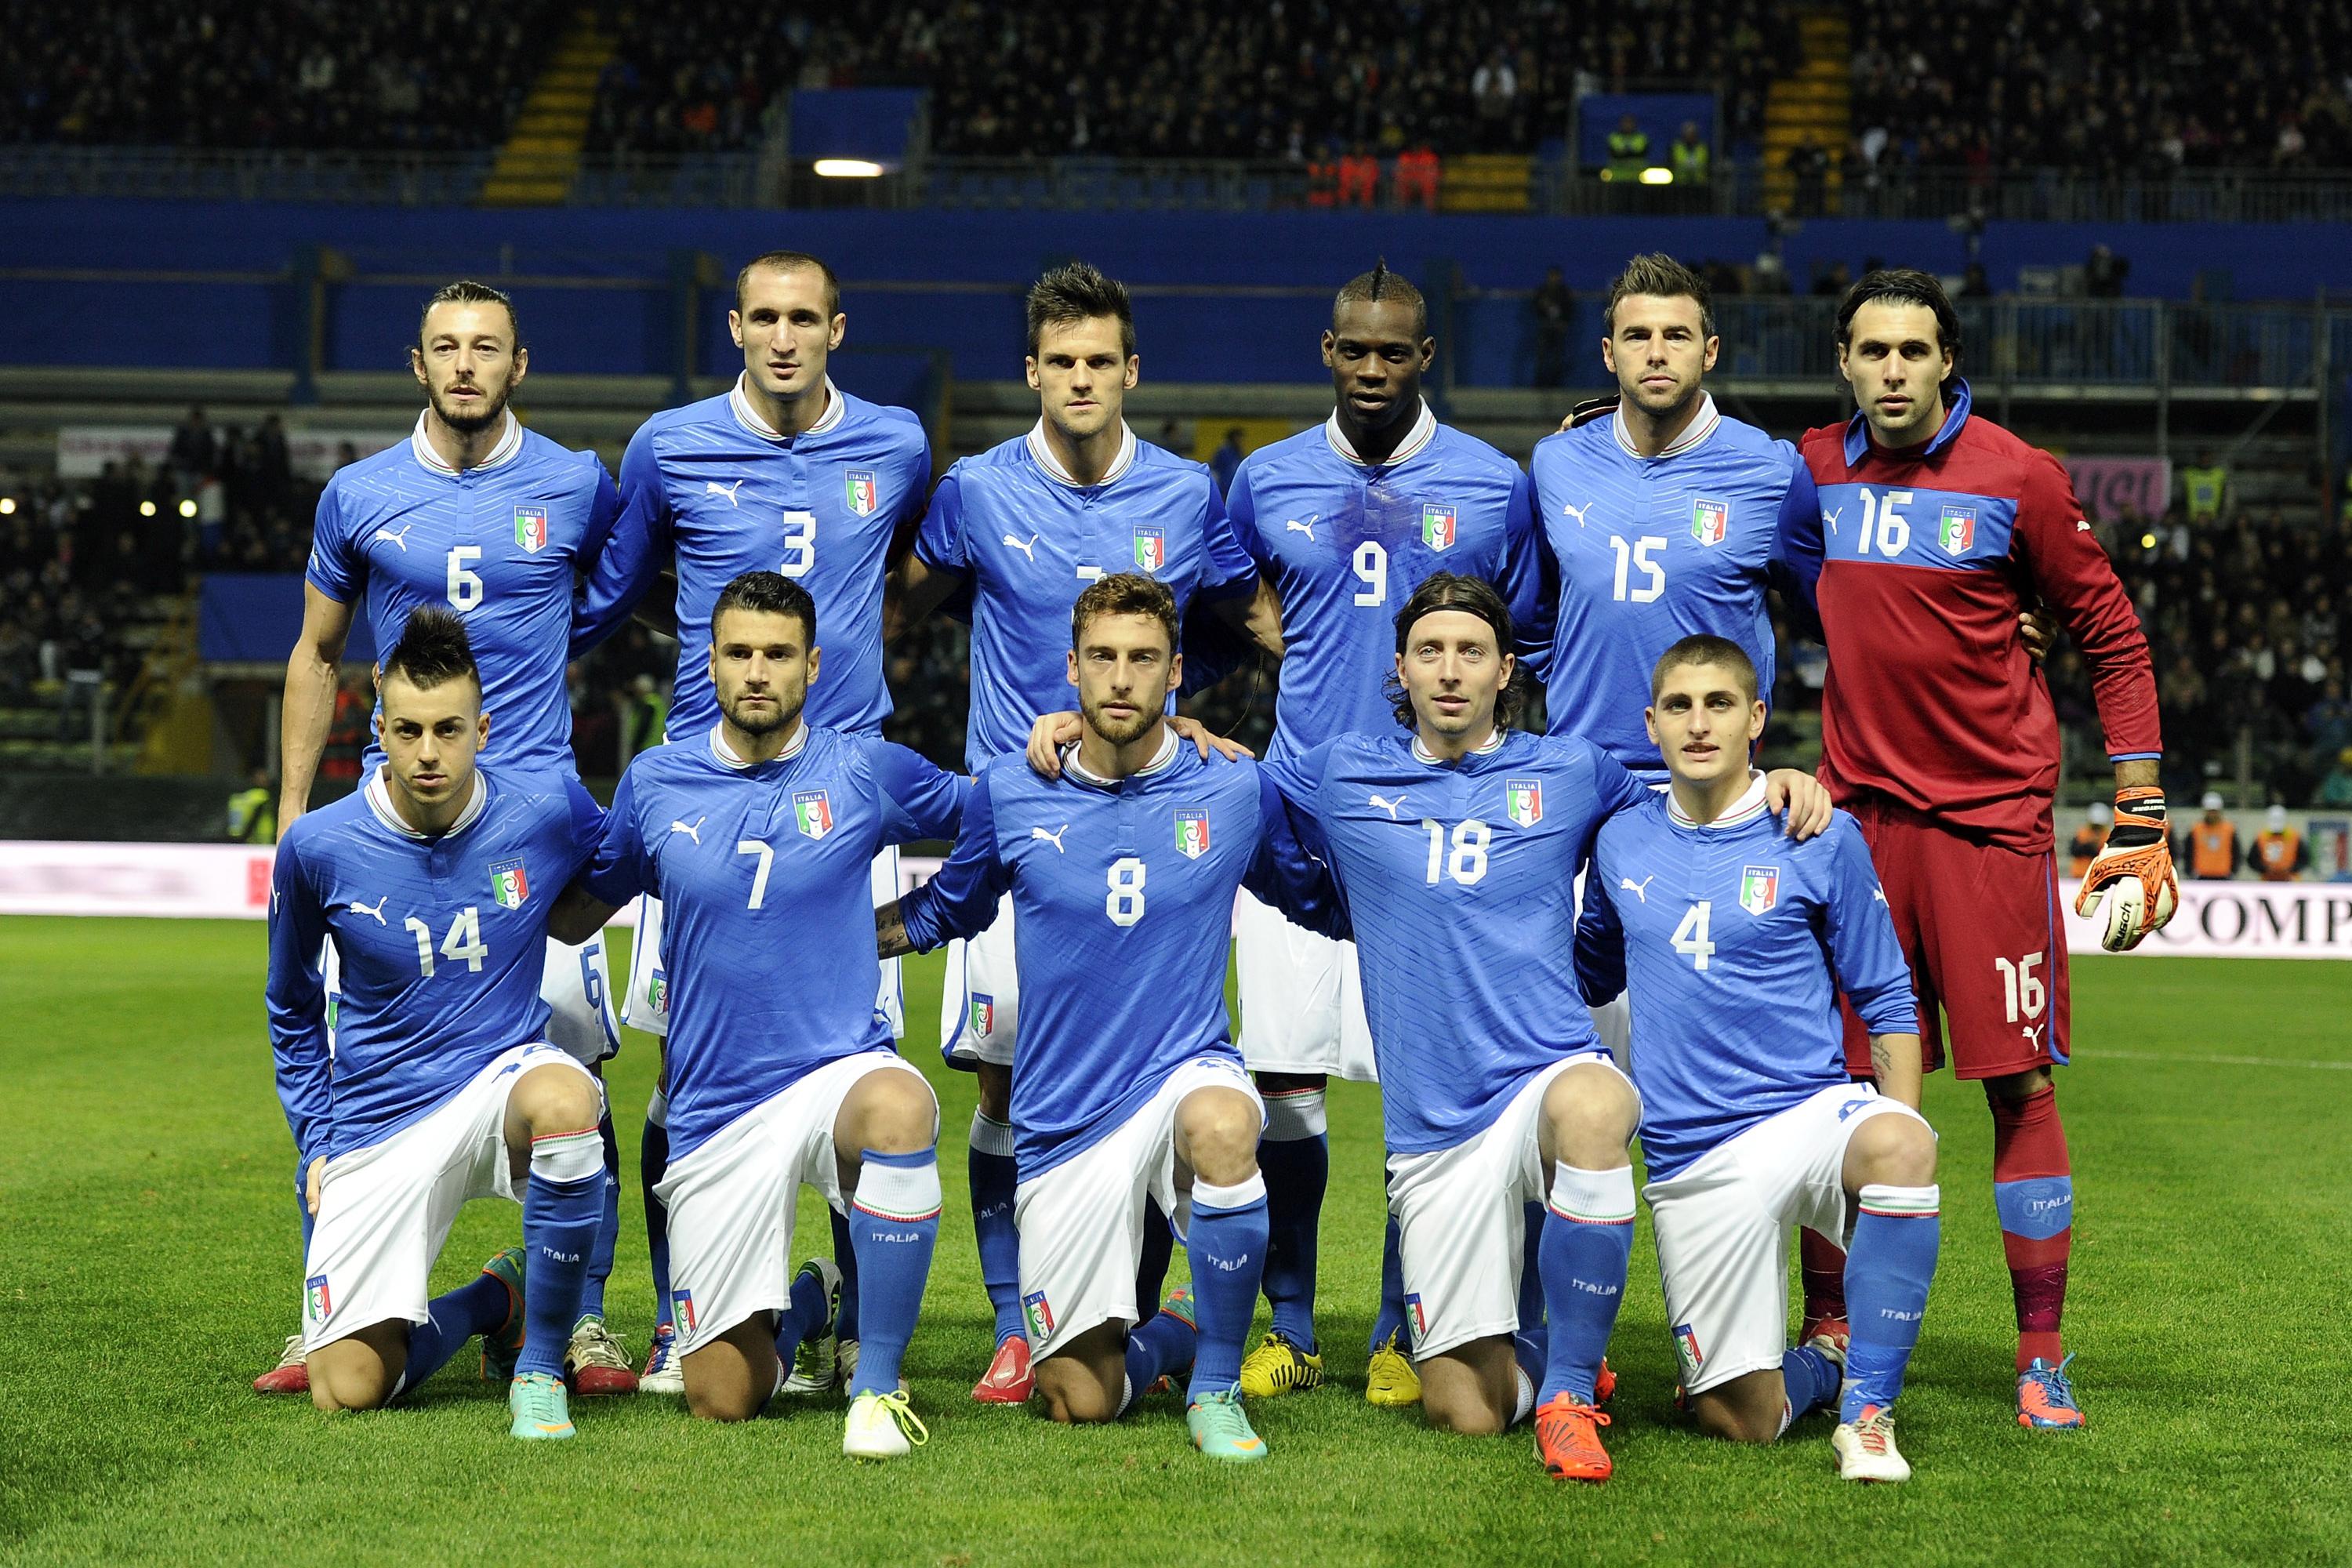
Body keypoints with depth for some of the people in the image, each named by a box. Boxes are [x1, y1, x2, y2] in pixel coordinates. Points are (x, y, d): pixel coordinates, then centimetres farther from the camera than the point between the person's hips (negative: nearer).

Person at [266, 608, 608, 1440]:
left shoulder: (549, 809, -10)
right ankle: (497, 1299, 23)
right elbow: (292, 1006, 10)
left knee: (562, 1099, -40)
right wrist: (317, 1139, 8)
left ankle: (540, 1365, -20)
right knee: (347, 1391, -10)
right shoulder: (317, 847, -8)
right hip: (380, 1119, 1)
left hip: (505, 1072, -1)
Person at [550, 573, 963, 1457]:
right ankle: (808, 1303, 38)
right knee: (722, 1399, 0)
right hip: (715, 1113, 2)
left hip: (840, 1072, -2)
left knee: (900, 1110, -41)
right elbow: (573, 915, 18)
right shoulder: (655, 784, 5)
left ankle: (877, 1384, -24)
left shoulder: (865, 772, 1)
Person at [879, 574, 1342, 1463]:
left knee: (1220, 1123, -40)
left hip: (1186, 1070, -1)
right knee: (1082, 1401, -3)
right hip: (1064, 1120, 1)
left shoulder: (1238, 794, -1)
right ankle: (1177, 1331, 35)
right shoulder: (1010, 795, 1)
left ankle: (1215, 1388, -18)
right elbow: (939, 914, 18)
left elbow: (1326, 903, 17)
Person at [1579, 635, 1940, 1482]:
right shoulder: (1621, 842, 8)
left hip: (1811, 1111, -2)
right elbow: (1588, 971, 27)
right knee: (1745, 1421, -2)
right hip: (1690, 1158, 2)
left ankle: (1867, 1409, -25)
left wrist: (1900, 1145, -8)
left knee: (1896, 1144, -40)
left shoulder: (1820, 840, -2)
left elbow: (1887, 1001, 2)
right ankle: (1823, 1362, 34)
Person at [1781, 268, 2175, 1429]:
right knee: (1840, 1085, 3)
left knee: (2020, 1086, -2)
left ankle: (2041, 1358, 6)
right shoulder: (1815, 471, 6)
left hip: (1991, 819, -3)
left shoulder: (2015, 479, -4)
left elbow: (2113, 639, 1)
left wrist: (2140, 819, -3)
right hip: (1856, 814, 3)